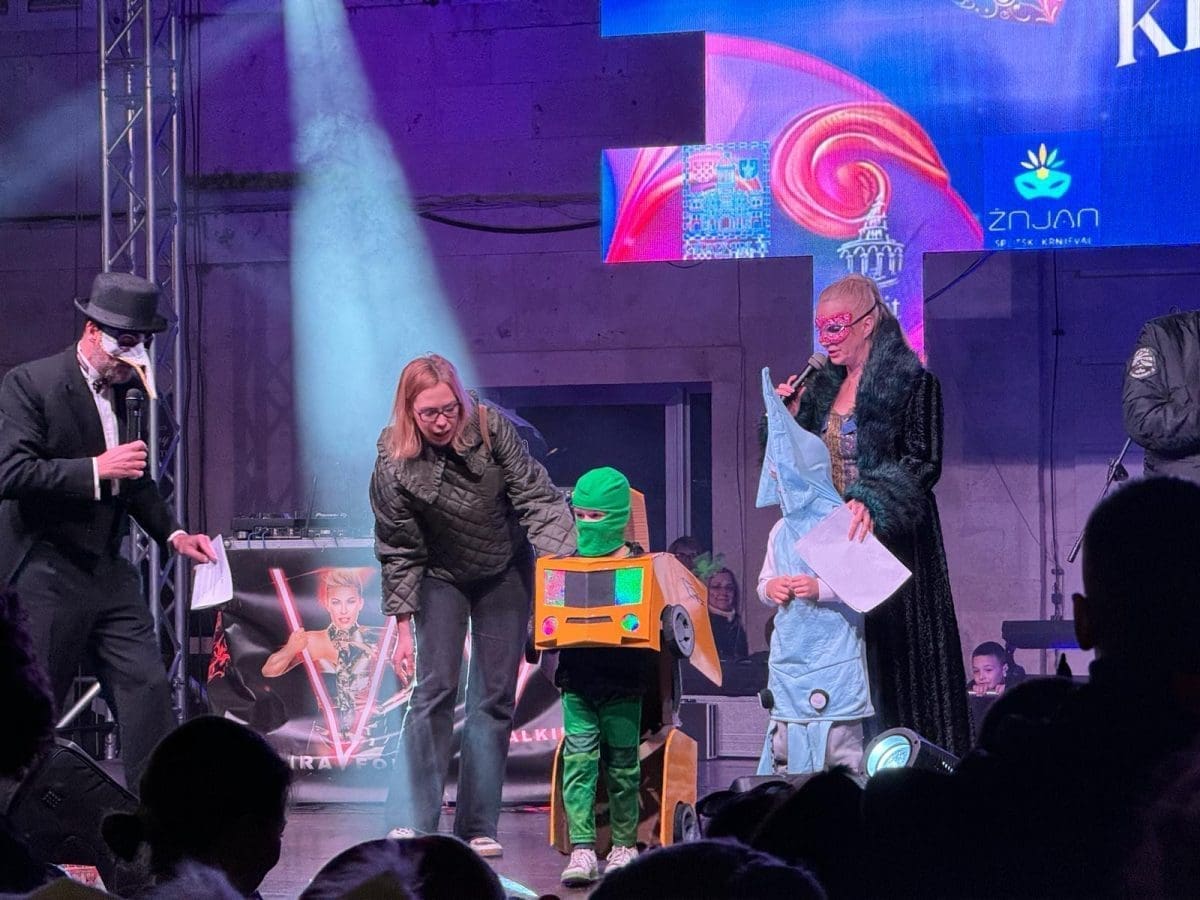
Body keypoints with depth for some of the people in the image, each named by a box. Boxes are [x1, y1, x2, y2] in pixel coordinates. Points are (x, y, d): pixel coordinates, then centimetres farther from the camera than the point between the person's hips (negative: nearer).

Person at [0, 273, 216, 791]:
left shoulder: (123, 389, 13)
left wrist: (172, 533, 12)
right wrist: (96, 469, -23)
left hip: (108, 572, 7)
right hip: (46, 576, -7)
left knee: (148, 686, -2)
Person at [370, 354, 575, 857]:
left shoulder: (491, 429, -20)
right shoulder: (395, 466, -22)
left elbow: (536, 496, -17)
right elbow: (399, 552, -15)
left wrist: (560, 561, -30)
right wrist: (404, 630, -15)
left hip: (505, 575, 2)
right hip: (441, 578, -2)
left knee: (496, 697, 1)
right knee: (435, 689, -12)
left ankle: (478, 828, 6)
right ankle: (411, 824, -12)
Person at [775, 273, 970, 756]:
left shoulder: (913, 382, -6)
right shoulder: (822, 388, 14)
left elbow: (924, 463, -14)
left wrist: (873, 503, -28)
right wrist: (786, 417, 2)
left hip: (891, 540, -6)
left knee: (894, 657, -6)